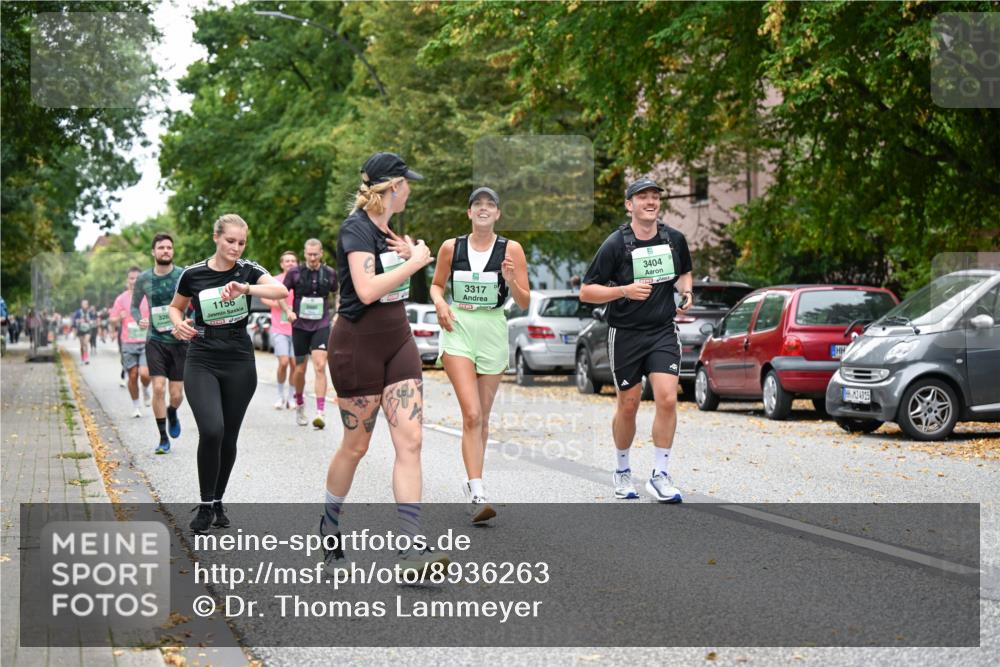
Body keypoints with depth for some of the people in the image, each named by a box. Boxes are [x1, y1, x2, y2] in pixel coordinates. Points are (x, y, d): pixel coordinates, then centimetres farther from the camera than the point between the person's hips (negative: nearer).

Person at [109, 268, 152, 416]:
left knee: (144, 374, -16)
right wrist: (119, 318, -15)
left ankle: (145, 390, 18)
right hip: (128, 343, 1)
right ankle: (135, 406, 19)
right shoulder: (121, 299, 5)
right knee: (133, 376, 2)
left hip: (146, 342, -1)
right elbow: (112, 320, 7)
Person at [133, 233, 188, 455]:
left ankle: (172, 413, 39)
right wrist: (139, 320, -6)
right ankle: (163, 438, 0)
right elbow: (134, 305, 15)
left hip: (180, 340, 0)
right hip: (156, 340, 0)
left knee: (176, 394, 2)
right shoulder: (144, 279, 1)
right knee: (158, 388, -12)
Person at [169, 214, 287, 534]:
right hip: (202, 362, -1)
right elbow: (175, 307, 15)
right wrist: (179, 324, -7)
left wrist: (245, 288, -35)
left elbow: (281, 291, -21)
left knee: (229, 437, 6)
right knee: (211, 430, -19)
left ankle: (218, 501, 27)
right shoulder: (193, 274, -2)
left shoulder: (248, 270, -2)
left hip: (239, 362, 1)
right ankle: (205, 504, -3)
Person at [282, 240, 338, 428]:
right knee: (300, 369, 8)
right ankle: (299, 404, 34)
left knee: (320, 366, -15)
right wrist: (288, 311, -8)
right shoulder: (295, 272, -2)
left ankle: (321, 412, -19)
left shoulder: (329, 273, 2)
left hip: (321, 326, -1)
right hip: (300, 326, 1)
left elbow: (337, 294, 19)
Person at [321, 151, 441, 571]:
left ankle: (412, 548, -10)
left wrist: (410, 256, 6)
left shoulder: (387, 229, 11)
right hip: (358, 343, -7)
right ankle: (329, 527, 29)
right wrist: (415, 261, -19)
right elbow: (367, 290, -28)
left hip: (397, 340, 7)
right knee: (356, 445, 5)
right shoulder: (356, 229, -15)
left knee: (410, 442, -5)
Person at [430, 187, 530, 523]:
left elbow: (525, 303, 0)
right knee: (472, 415, -15)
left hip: (493, 333, 1)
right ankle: (477, 494, -19)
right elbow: (437, 284, 17)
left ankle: (472, 482, 27)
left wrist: (511, 281, -19)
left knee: (482, 416, 11)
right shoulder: (451, 247, 2)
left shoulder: (511, 249, -1)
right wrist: (439, 303, -4)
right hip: (459, 331, -1)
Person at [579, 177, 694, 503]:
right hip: (625, 333, -2)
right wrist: (625, 290, -22)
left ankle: (660, 475, -4)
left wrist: (686, 293, 0)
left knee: (667, 399, -14)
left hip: (663, 332, 2)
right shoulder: (615, 244, -10)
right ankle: (622, 471, 28)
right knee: (628, 405, 6)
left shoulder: (675, 239, 2)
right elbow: (586, 292, -8)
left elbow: (684, 273, 22)